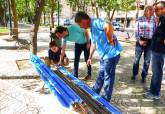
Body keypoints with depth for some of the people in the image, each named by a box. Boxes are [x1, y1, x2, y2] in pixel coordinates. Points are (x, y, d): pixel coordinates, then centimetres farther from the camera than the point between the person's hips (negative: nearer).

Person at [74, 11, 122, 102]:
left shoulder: (96, 22, -16)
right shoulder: (92, 27, 15)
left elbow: (108, 26, -37)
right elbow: (93, 44, 24)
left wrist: (110, 39, -24)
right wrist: (90, 57, 27)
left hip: (111, 54, -10)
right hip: (104, 55, 10)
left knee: (108, 77, 4)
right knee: (100, 76, 22)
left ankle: (106, 100, 19)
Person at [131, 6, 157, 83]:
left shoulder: (154, 20, -1)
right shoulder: (140, 19, -1)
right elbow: (136, 31, 1)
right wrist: (139, 40, -10)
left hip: (150, 42, 0)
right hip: (140, 41, 0)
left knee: (147, 60, 7)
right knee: (137, 58, 8)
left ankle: (144, 76, 22)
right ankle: (134, 74, 26)